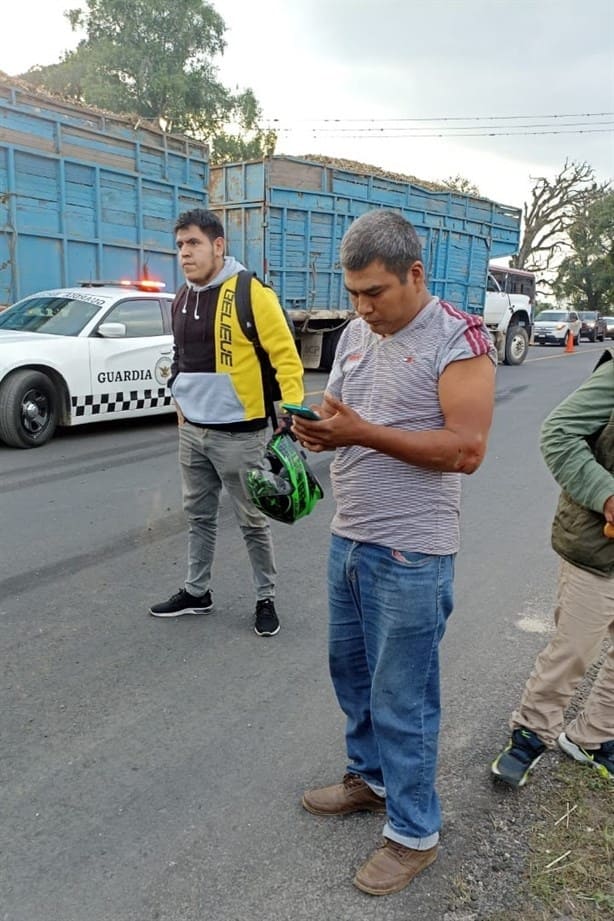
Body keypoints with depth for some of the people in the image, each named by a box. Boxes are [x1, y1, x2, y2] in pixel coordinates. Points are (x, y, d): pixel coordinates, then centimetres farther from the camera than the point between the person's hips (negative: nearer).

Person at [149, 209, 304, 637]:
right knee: (199, 515, 17)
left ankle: (266, 599, 22)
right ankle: (197, 592, 33)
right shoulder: (182, 298, 10)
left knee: (253, 521, 5)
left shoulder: (250, 292, -14)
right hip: (192, 430, 7)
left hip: (239, 433, -7)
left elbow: (286, 355, -15)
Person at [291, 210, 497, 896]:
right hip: (348, 538, 8)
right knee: (350, 668, 21)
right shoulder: (355, 334, 9)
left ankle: (413, 832, 27)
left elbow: (467, 449, -21)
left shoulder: (458, 339, -13)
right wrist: (316, 428, -8)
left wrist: (361, 432, -25)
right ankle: (369, 777, 44)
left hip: (410, 554, -7)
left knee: (402, 698, 5)